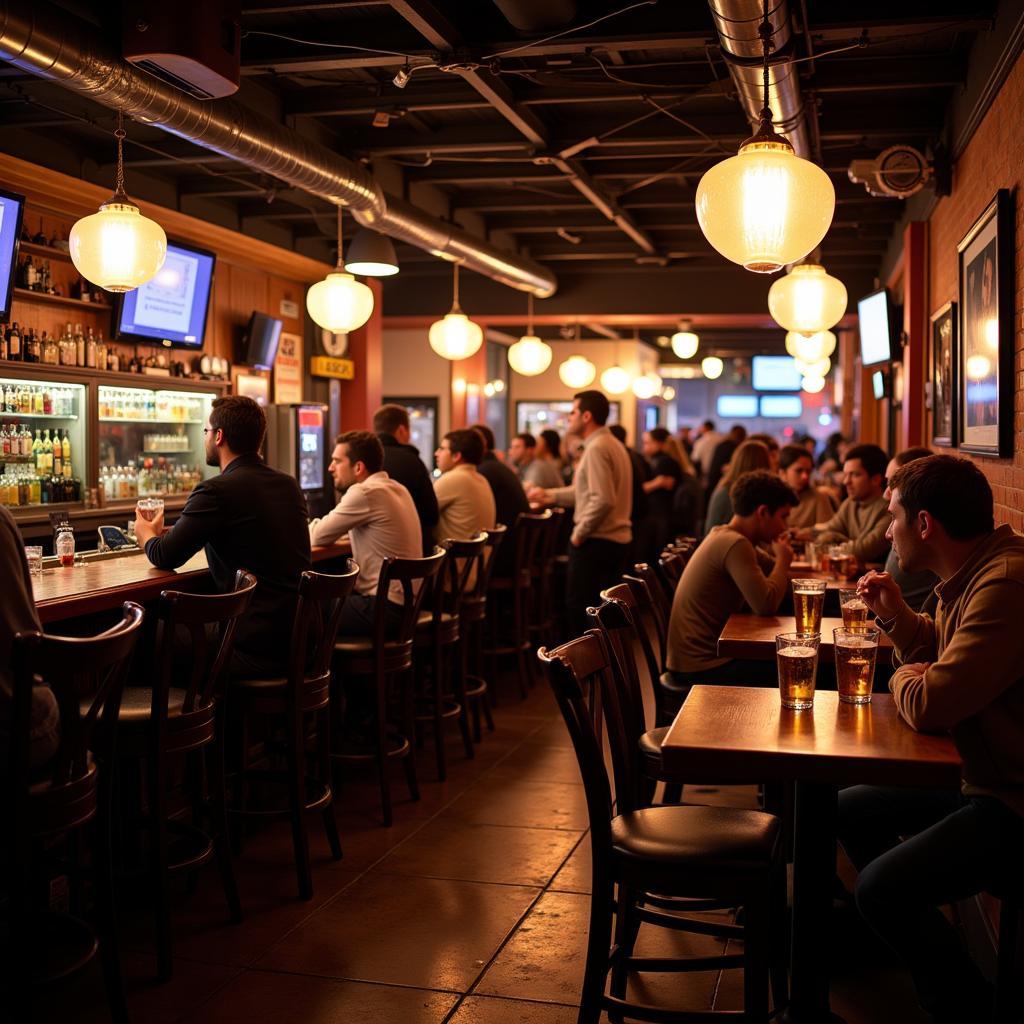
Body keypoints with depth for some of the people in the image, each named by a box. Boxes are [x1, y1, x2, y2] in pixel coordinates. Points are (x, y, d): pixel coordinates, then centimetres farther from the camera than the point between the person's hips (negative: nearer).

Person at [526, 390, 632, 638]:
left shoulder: (596, 448, -16)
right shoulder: (613, 445, 15)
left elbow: (602, 500, -26)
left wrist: (579, 532, -16)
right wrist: (549, 495, 21)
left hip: (596, 541, -10)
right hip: (617, 540, 10)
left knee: (579, 606, -1)